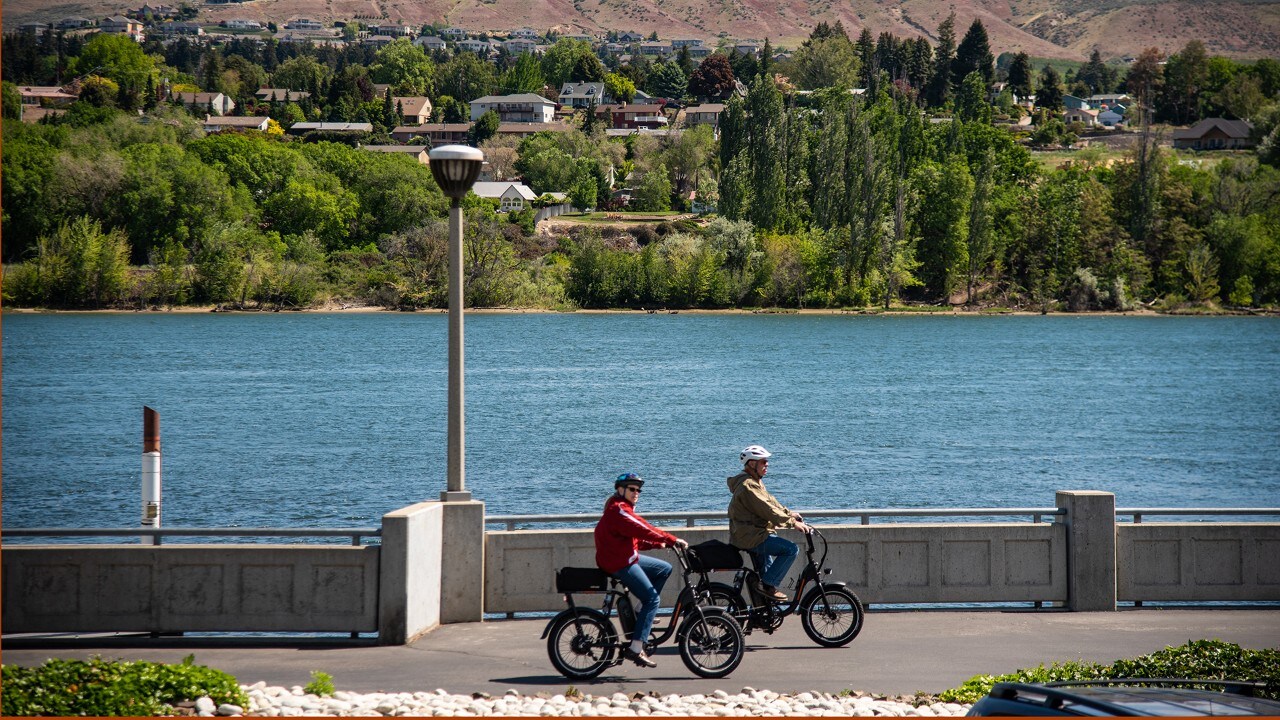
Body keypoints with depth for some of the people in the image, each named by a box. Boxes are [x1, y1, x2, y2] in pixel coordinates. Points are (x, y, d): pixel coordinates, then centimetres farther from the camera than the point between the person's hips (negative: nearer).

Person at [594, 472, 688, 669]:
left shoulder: (623, 509, 18)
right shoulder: (618, 510, -18)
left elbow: (636, 538, 18)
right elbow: (643, 530, -25)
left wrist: (657, 543, 4)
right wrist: (673, 540, -24)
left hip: (628, 558, 11)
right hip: (619, 564, -11)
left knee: (664, 569, 18)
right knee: (652, 598, -13)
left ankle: (643, 615, 15)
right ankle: (635, 648, -17)